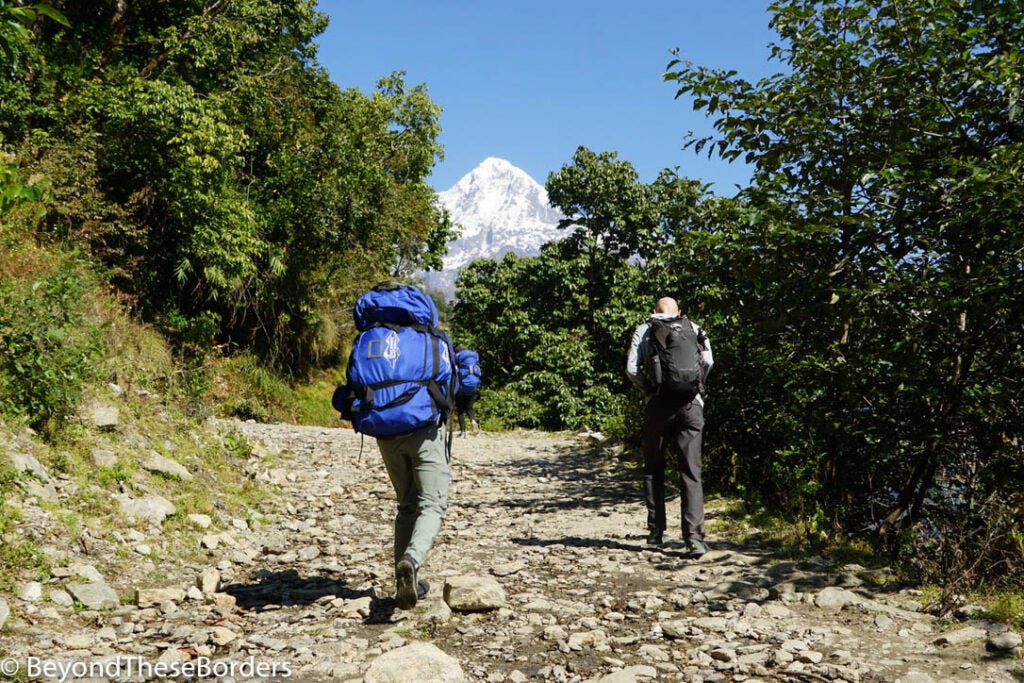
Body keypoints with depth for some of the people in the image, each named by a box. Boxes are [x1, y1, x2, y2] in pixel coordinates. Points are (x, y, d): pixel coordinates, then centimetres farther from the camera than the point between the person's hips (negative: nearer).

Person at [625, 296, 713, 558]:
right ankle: (695, 536, -9)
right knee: (691, 473, 1)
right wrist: (693, 384, 13)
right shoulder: (693, 328, 14)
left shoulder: (643, 330, 11)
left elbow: (632, 369, -2)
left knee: (653, 468, 16)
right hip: (691, 405, 1)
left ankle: (656, 530, 17)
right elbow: (708, 361, -1)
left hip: (659, 405, 0)